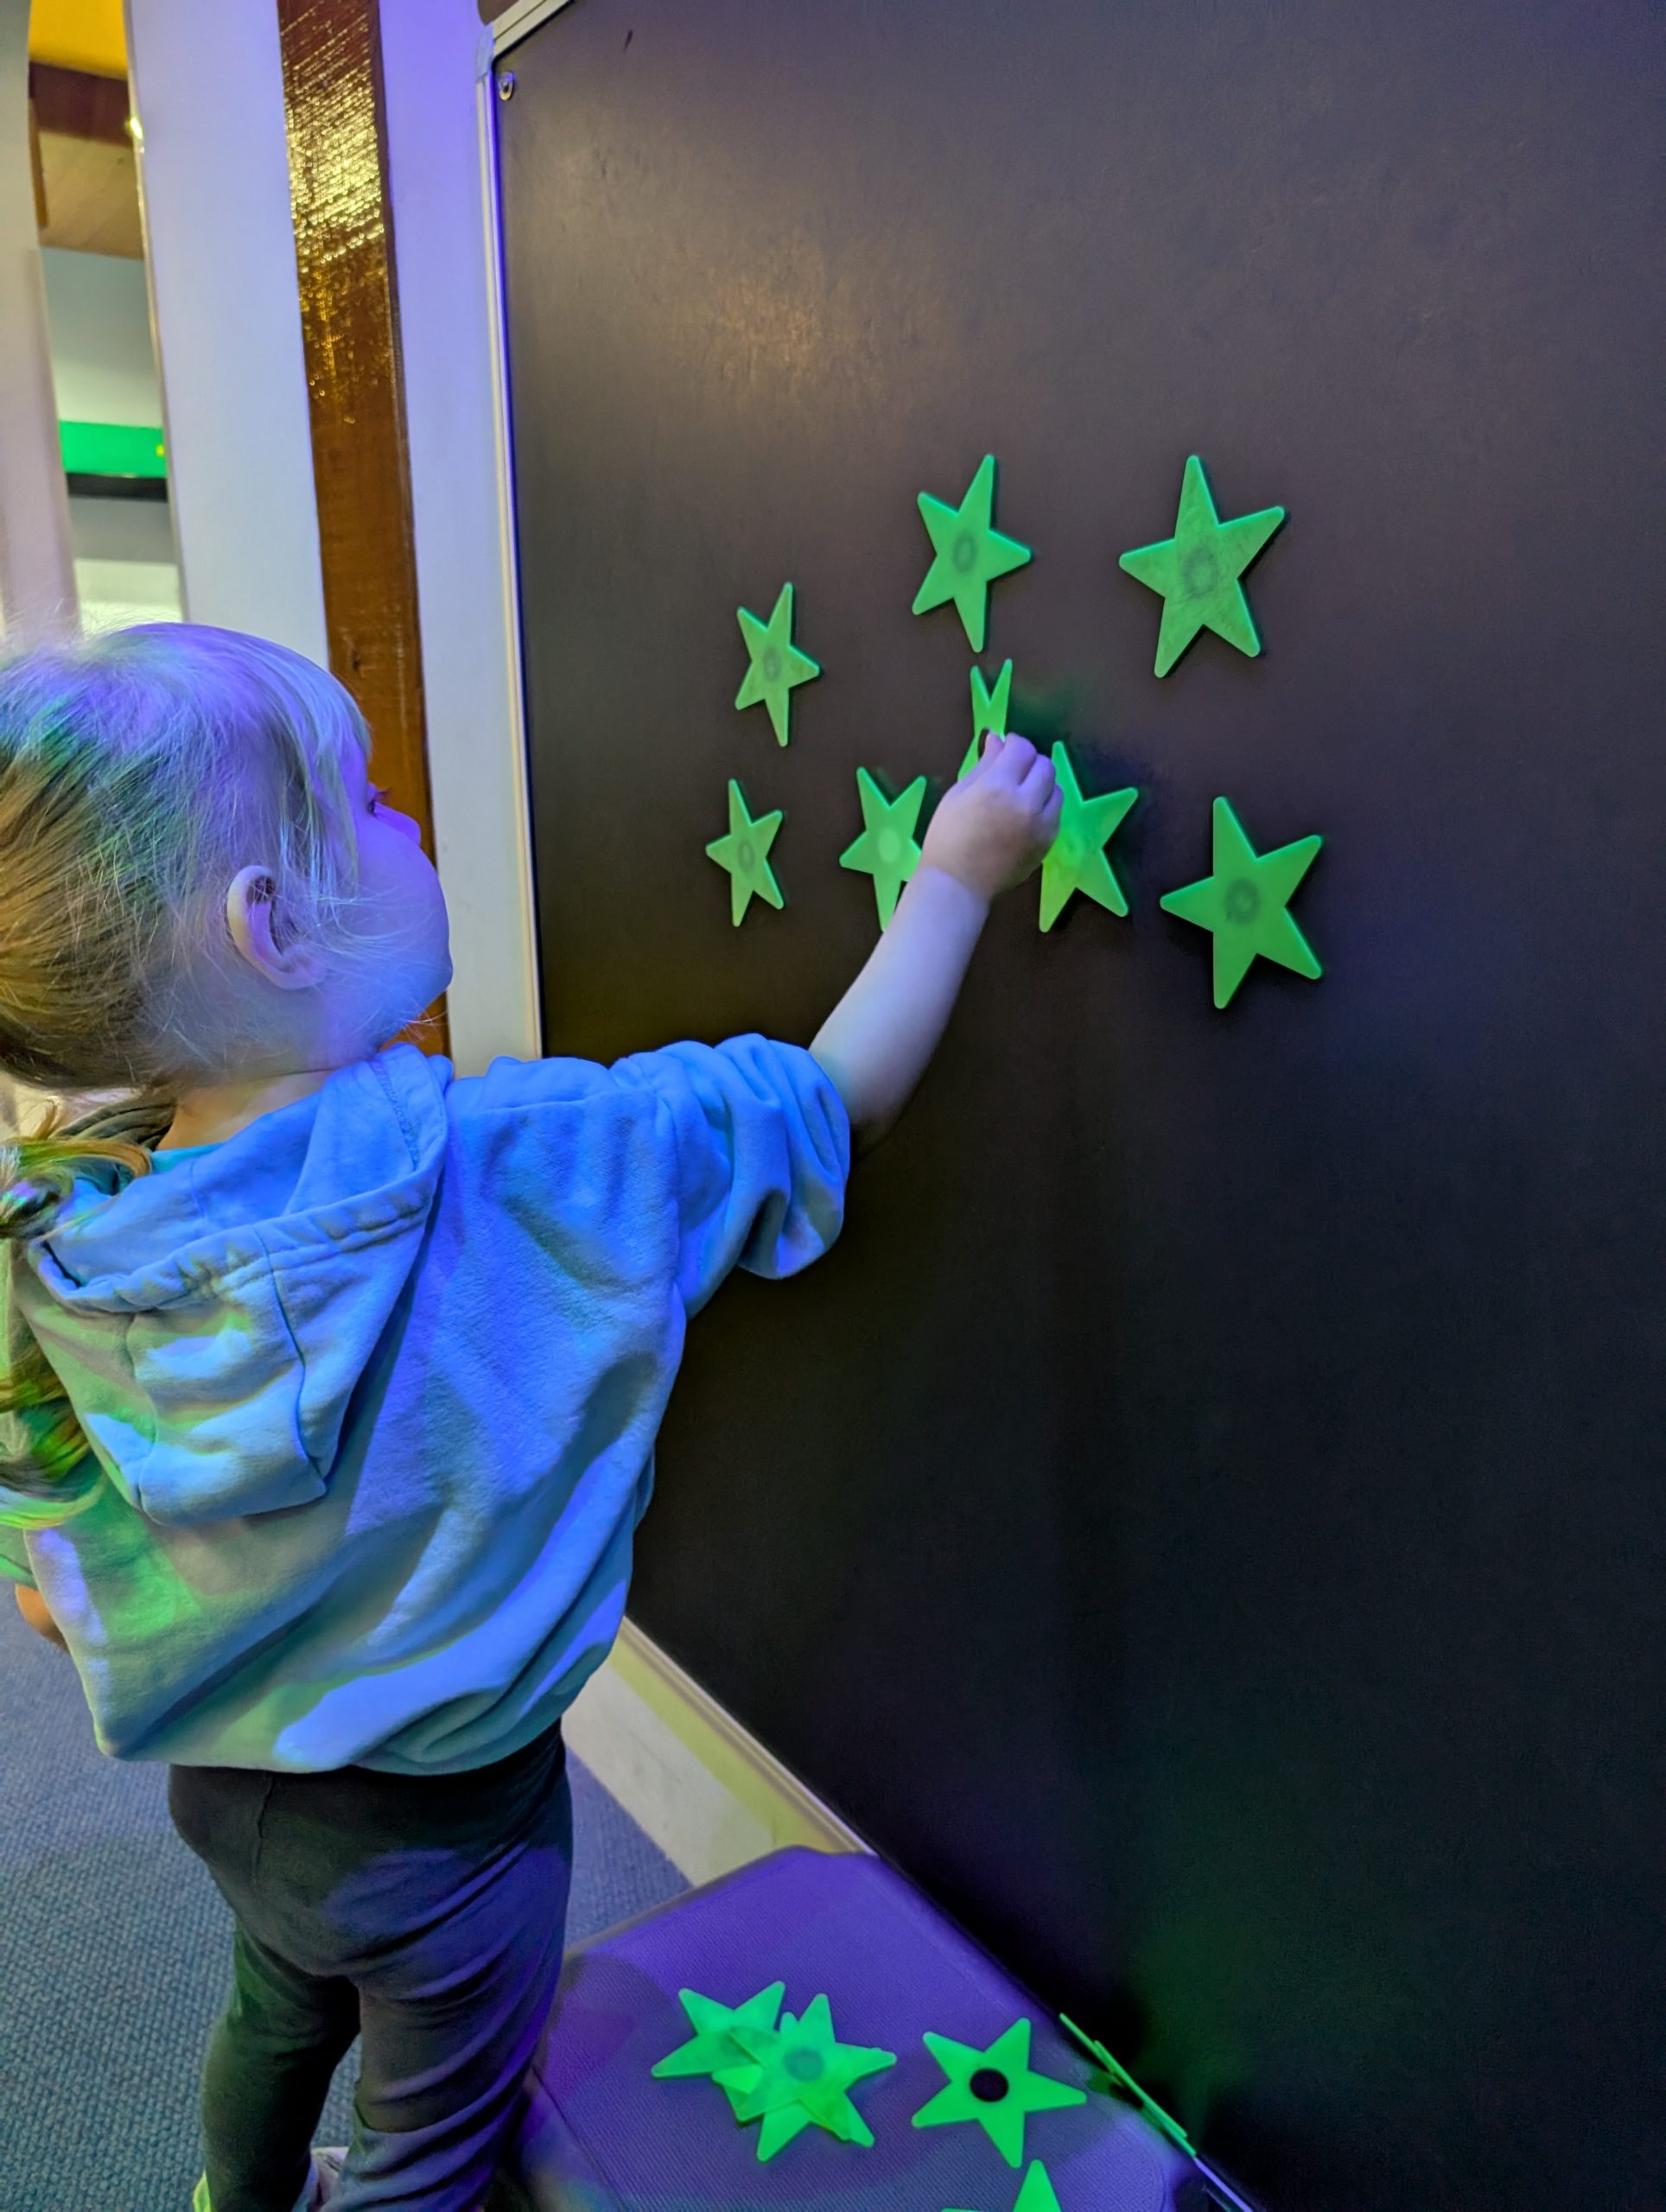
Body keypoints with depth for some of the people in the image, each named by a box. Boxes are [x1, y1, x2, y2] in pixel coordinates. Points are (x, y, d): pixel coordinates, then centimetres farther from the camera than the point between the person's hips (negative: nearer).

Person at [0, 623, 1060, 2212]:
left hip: (217, 1777, 6)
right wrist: (956, 873, -9)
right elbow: (831, 1099, -21)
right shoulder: (524, 1167, -33)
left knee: (278, 2017, 36)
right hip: (442, 1816, -5)